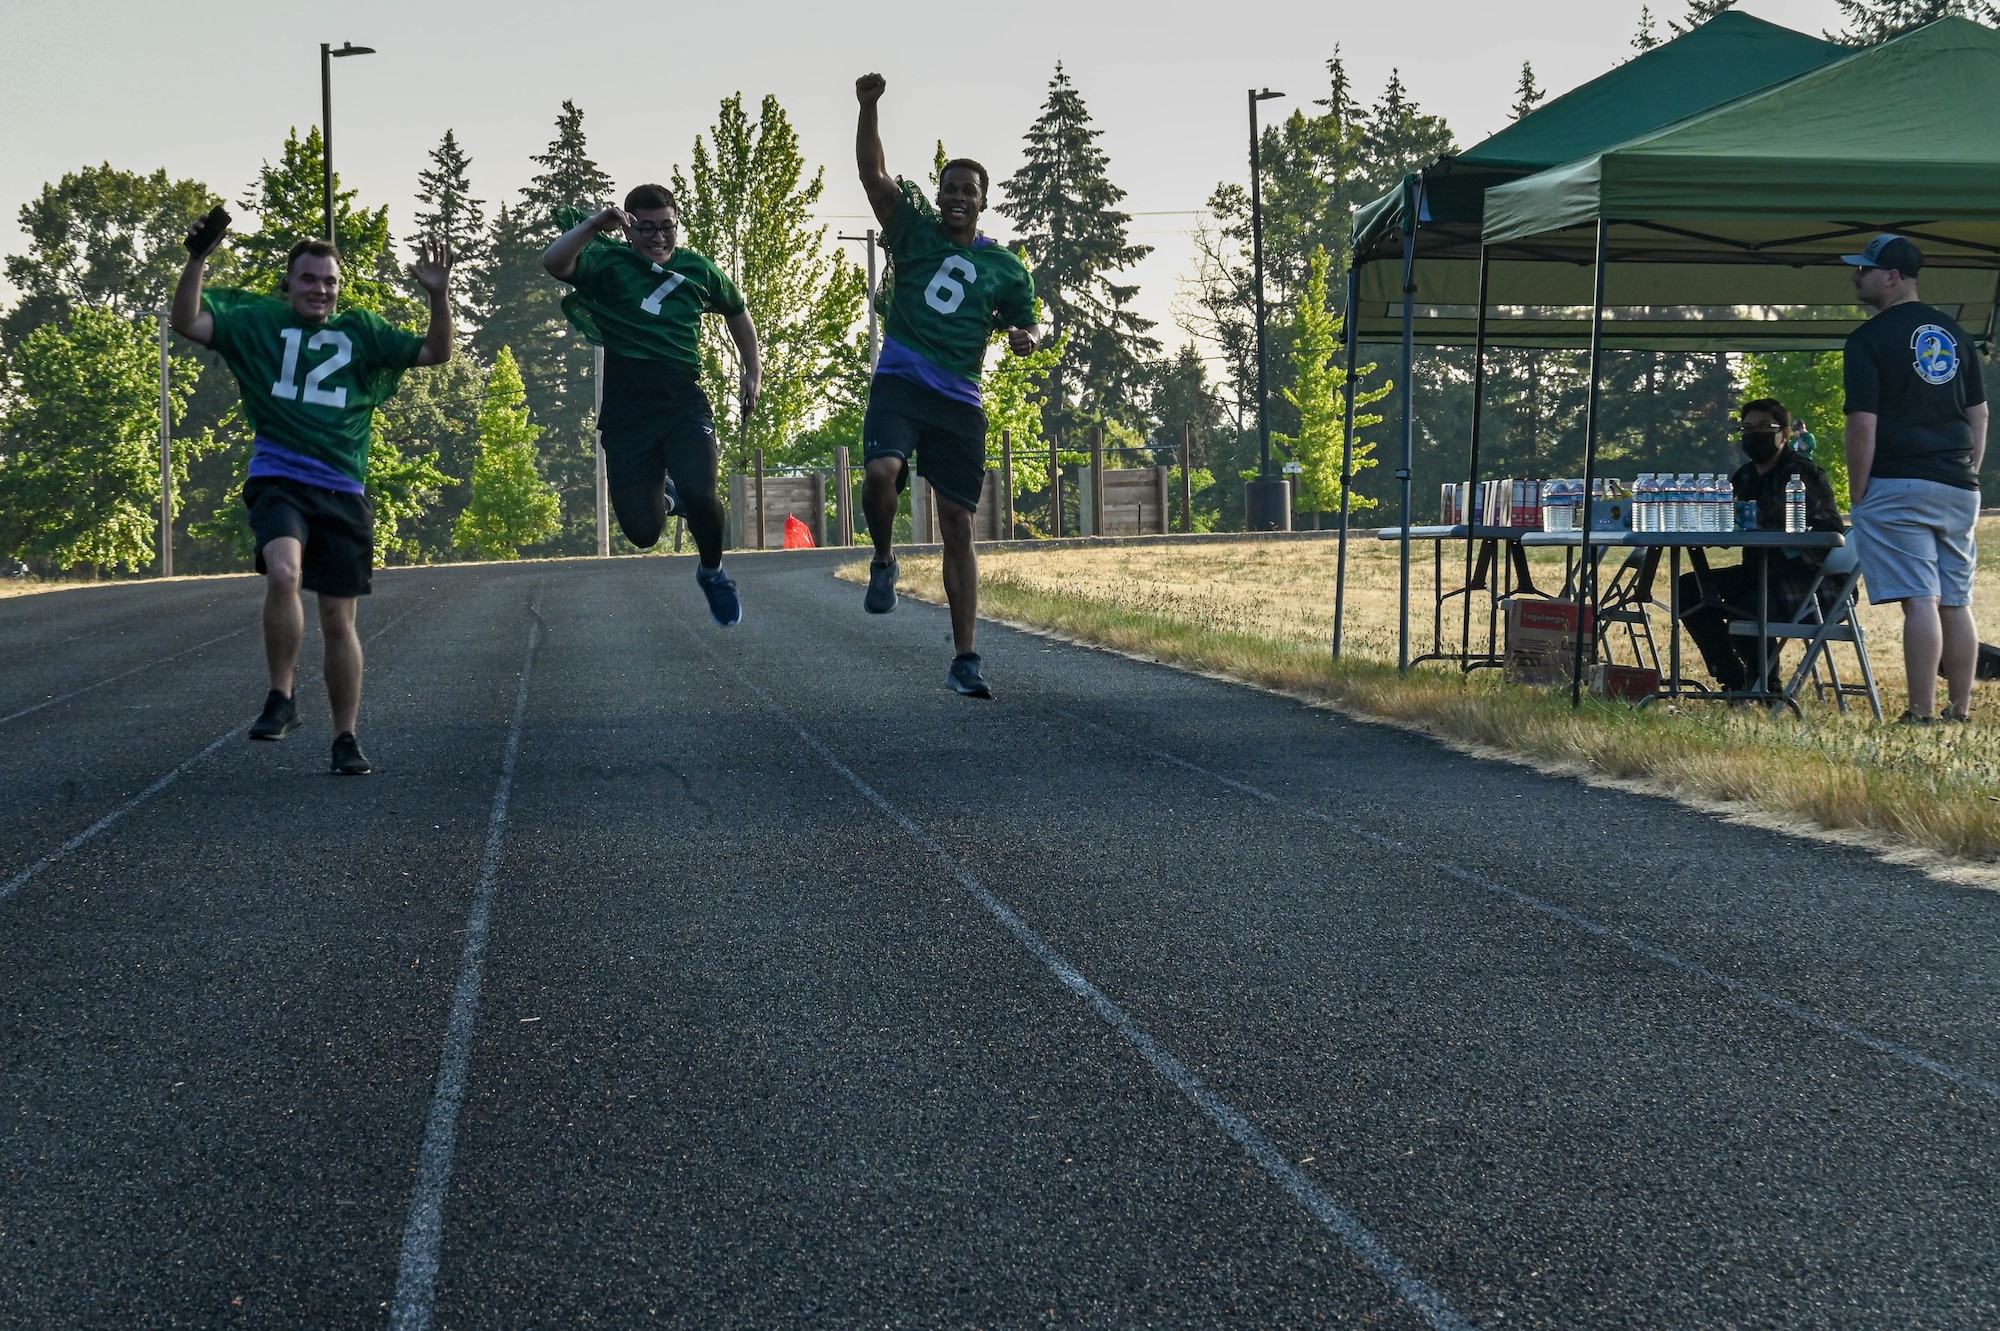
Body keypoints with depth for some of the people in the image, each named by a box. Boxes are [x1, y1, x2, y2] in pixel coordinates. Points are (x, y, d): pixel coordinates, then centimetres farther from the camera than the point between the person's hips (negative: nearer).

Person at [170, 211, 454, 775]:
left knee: (339, 619, 6)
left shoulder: (362, 332, 11)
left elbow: (435, 352, 9)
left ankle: (346, 739, 18)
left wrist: (439, 297, -7)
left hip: (343, 491, 2)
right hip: (278, 480, -2)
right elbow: (187, 323, -2)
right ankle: (281, 697, -15)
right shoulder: (257, 321, 7)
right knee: (283, 571, -32)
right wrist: (198, 261, -15)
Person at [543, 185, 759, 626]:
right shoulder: (608, 262, -2)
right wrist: (595, 225, -32)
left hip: (683, 403, 1)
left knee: (697, 491, -26)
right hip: (626, 412, -1)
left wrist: (752, 371, 24)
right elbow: (553, 263, -22)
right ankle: (661, 492, 38)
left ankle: (712, 572, 6)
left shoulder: (698, 270, 9)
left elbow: (736, 312, 29)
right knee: (642, 531, -2)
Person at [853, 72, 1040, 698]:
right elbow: (872, 172, -2)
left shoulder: (1004, 266, 10)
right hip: (900, 382, -1)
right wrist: (868, 108, -16)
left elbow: (1027, 323, 21)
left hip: (960, 400, 1)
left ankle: (965, 659, 3)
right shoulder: (915, 230, 7)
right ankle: (884, 562, 2)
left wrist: (1025, 336, -4)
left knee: (958, 526, 0)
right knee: (882, 471, -31)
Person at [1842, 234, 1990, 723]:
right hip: (1958, 490, 6)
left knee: (1919, 600, -11)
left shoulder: (1870, 338, -7)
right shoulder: (1954, 333, 14)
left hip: (1898, 486, -6)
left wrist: (1857, 498, -6)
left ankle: (1921, 715, -13)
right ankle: (1961, 712, 11)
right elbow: (1979, 415, 15)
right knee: (1956, 604, 9)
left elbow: (1863, 426, -11)